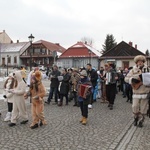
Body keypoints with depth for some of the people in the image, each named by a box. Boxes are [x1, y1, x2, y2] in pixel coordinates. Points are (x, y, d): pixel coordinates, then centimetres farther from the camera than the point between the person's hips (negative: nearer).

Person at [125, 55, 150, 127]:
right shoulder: (133, 70, 2)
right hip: (136, 92, 0)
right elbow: (126, 78, 0)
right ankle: (136, 119, 26)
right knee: (135, 107, -1)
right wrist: (133, 79, -17)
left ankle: (141, 121, 24)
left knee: (143, 108, 6)